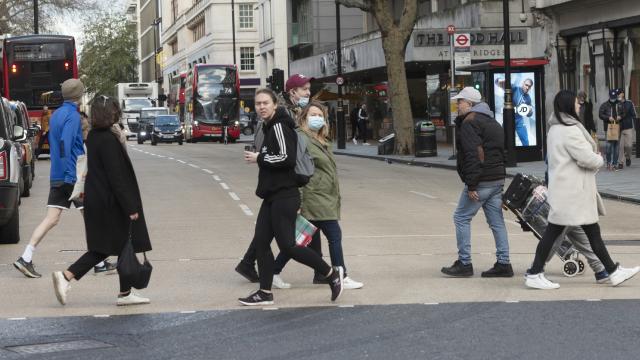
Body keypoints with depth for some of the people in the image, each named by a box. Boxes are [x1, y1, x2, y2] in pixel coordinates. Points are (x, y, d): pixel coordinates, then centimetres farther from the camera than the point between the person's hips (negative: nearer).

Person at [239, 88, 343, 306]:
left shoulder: (279, 127, -12)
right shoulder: (269, 128, 18)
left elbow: (287, 158, -23)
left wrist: (259, 159, -14)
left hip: (284, 197, -10)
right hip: (272, 198, 10)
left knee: (287, 245, -9)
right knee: (260, 242, 4)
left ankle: (331, 274, 3)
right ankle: (265, 293, 9)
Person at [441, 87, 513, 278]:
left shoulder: (470, 122, -11)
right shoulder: (492, 122, 20)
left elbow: (473, 155, -20)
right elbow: (501, 152, 22)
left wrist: (472, 185, -20)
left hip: (481, 181, -9)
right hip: (498, 179, 9)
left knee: (461, 218, 0)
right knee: (496, 221, 9)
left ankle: (464, 263, 1)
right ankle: (503, 264, 8)